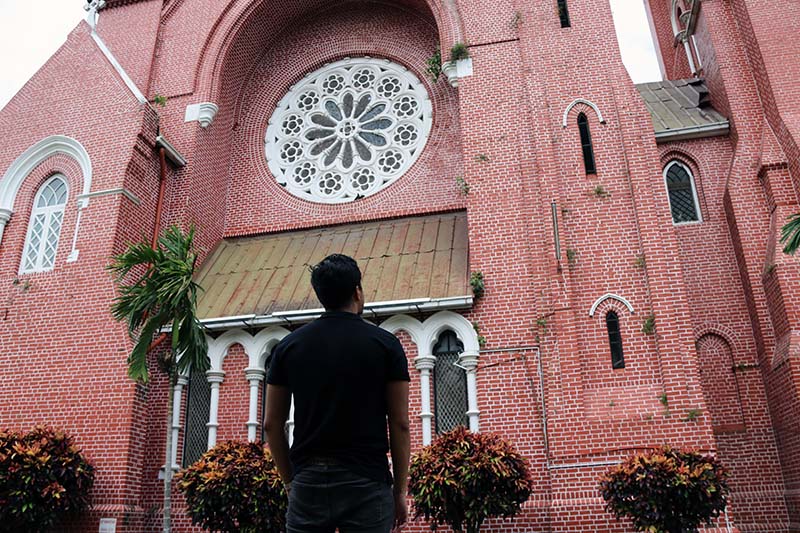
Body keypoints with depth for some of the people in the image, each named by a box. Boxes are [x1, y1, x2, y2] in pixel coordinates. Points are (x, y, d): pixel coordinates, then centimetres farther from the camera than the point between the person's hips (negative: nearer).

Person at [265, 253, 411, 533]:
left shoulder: (289, 346, 4)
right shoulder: (385, 344, -3)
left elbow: (272, 424, 6)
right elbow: (399, 424, -4)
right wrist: (400, 490, 5)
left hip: (308, 484, 3)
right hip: (366, 484, -2)